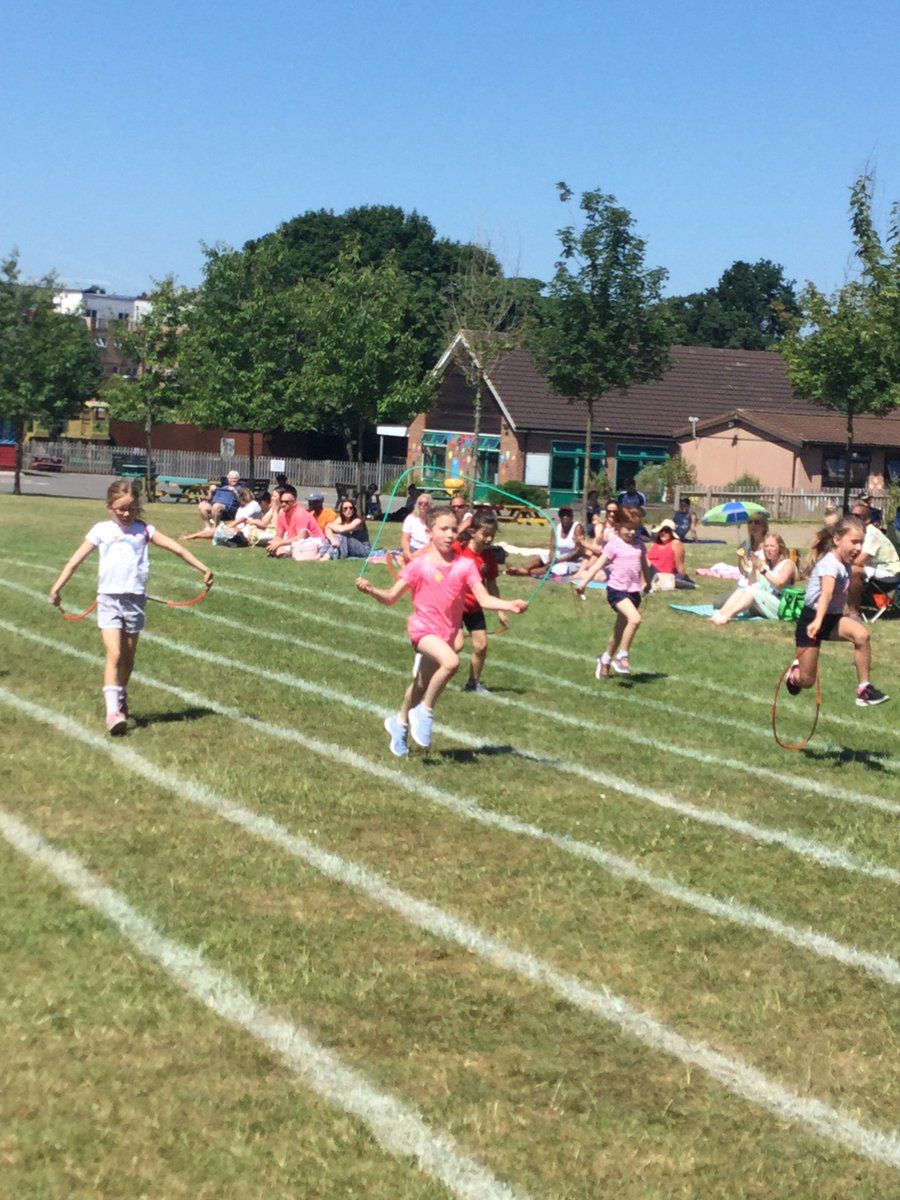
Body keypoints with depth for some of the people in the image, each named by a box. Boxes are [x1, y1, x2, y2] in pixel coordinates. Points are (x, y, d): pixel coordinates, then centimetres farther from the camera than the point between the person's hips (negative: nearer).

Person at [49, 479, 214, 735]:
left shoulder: (143, 529, 6)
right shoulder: (101, 530, 4)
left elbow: (176, 548, 4)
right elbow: (76, 559, 7)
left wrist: (203, 569, -1)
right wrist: (57, 587, 4)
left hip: (135, 599, 2)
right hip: (108, 599, -2)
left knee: (128, 658, 13)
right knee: (114, 654, -14)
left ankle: (121, 699, 33)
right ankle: (112, 710, -16)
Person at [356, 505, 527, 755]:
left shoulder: (465, 565, -3)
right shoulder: (419, 564, -9)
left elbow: (485, 599, -9)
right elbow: (391, 597, -5)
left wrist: (510, 605, -26)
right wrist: (371, 590, -25)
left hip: (446, 634, 5)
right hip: (423, 628, -5)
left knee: (422, 684, 21)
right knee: (451, 661, -33)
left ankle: (400, 722, 48)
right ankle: (424, 712, -13)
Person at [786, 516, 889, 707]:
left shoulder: (845, 565, 3)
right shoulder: (829, 563, -23)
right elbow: (827, 591, -42)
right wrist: (818, 621, -55)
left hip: (832, 618, 7)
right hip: (810, 619, -7)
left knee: (862, 635, -26)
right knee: (806, 681, -3)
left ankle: (864, 689, -18)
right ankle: (795, 672, 35)